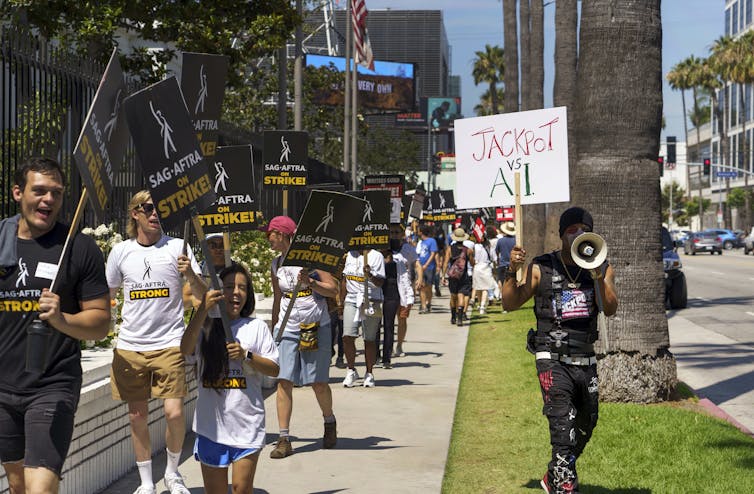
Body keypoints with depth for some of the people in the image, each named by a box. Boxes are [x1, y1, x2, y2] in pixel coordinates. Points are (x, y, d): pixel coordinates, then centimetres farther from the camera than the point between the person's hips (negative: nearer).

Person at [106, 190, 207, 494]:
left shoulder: (178, 248, 0)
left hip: (169, 344, -2)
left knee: (174, 412, -12)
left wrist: (190, 275, -23)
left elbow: (202, 296, -3)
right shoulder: (121, 252, 7)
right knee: (137, 416, 6)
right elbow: (106, 295, 19)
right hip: (130, 346, 3)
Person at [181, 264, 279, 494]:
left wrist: (246, 356, -14)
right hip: (211, 423, 1)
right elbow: (186, 349, -16)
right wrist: (203, 310, -24)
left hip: (246, 423, -1)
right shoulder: (205, 328, 5)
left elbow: (274, 369, 2)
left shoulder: (256, 327, 5)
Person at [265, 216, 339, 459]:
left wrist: (309, 282, -24)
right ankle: (284, 439, -7)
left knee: (318, 382, 4)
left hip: (316, 327, -4)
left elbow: (333, 290, -9)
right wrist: (273, 329, 22)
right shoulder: (276, 264, 10)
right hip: (287, 328, 4)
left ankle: (329, 422, 33)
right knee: (283, 381, -8)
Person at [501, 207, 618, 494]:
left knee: (585, 427, 17)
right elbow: (510, 304, -1)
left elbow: (610, 309, -9)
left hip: (586, 360, 5)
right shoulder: (542, 269, -2)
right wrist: (512, 271, -16)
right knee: (564, 426, -20)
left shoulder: (602, 269, 5)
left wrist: (597, 275, -23)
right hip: (553, 360, -5)